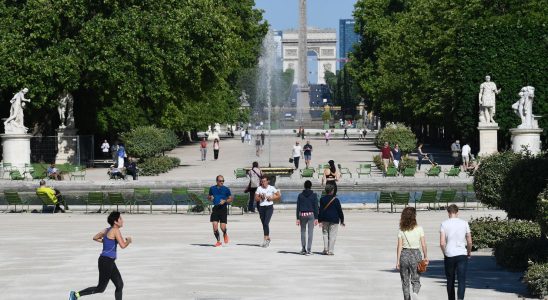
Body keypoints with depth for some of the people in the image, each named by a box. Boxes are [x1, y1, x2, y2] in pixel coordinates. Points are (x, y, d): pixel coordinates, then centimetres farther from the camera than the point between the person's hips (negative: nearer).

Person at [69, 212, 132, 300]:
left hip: (110, 262, 10)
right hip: (106, 262, -10)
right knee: (101, 288, -2)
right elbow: (123, 245, -23)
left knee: (120, 285, 10)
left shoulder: (108, 230, 11)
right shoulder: (115, 230, -16)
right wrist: (128, 240, -4)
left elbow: (95, 238, 20)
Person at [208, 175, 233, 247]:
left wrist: (225, 201, -12)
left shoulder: (226, 189, 1)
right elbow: (208, 197, 21)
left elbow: (231, 199, 7)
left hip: (223, 208, -2)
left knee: (223, 227, -7)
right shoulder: (212, 188, 8)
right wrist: (210, 198, -3)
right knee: (214, 225, -7)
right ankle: (218, 241, 9)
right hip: (215, 208, 2)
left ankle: (225, 235, 29)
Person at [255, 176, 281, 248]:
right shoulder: (259, 189, 3)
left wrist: (272, 198, -8)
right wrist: (261, 197, -15)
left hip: (269, 207, -3)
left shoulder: (271, 188, -1)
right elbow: (256, 198, 3)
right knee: (263, 224, 10)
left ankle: (265, 239, -19)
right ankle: (268, 238, 26)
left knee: (266, 223, -18)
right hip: (261, 207, 3)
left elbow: (279, 196, 7)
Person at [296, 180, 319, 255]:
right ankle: (309, 250, -4)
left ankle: (303, 249, 16)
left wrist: (298, 218, 5)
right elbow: (316, 207, -4)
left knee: (303, 232, 14)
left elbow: (298, 207, 1)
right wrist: (316, 218, -1)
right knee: (310, 232, 0)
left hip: (302, 215, 1)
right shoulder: (314, 195, -2)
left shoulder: (300, 195, 1)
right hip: (311, 215, -1)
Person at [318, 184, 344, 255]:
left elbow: (320, 210, -1)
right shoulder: (335, 200, -6)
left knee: (325, 234, 12)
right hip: (334, 220, -3)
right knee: (332, 235, 1)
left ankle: (325, 250, 4)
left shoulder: (322, 199, 1)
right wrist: (342, 220, 7)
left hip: (325, 219, 3)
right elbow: (339, 210, -1)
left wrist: (319, 220, 2)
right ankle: (330, 251, -2)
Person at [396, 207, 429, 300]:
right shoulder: (419, 229, -4)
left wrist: (397, 261, -1)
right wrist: (426, 256, 8)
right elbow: (423, 244, -3)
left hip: (404, 255, 1)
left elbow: (399, 246, -4)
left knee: (405, 281, 12)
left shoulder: (401, 230, -3)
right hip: (416, 254, -1)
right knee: (416, 280, 4)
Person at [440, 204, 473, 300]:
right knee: (462, 280, -5)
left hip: (449, 255, 0)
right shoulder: (464, 223, 2)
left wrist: (445, 253, 9)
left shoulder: (444, 224, -2)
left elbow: (442, 243, -8)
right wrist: (469, 252, 19)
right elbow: (469, 242, 3)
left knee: (450, 281, 13)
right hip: (462, 255, 0)